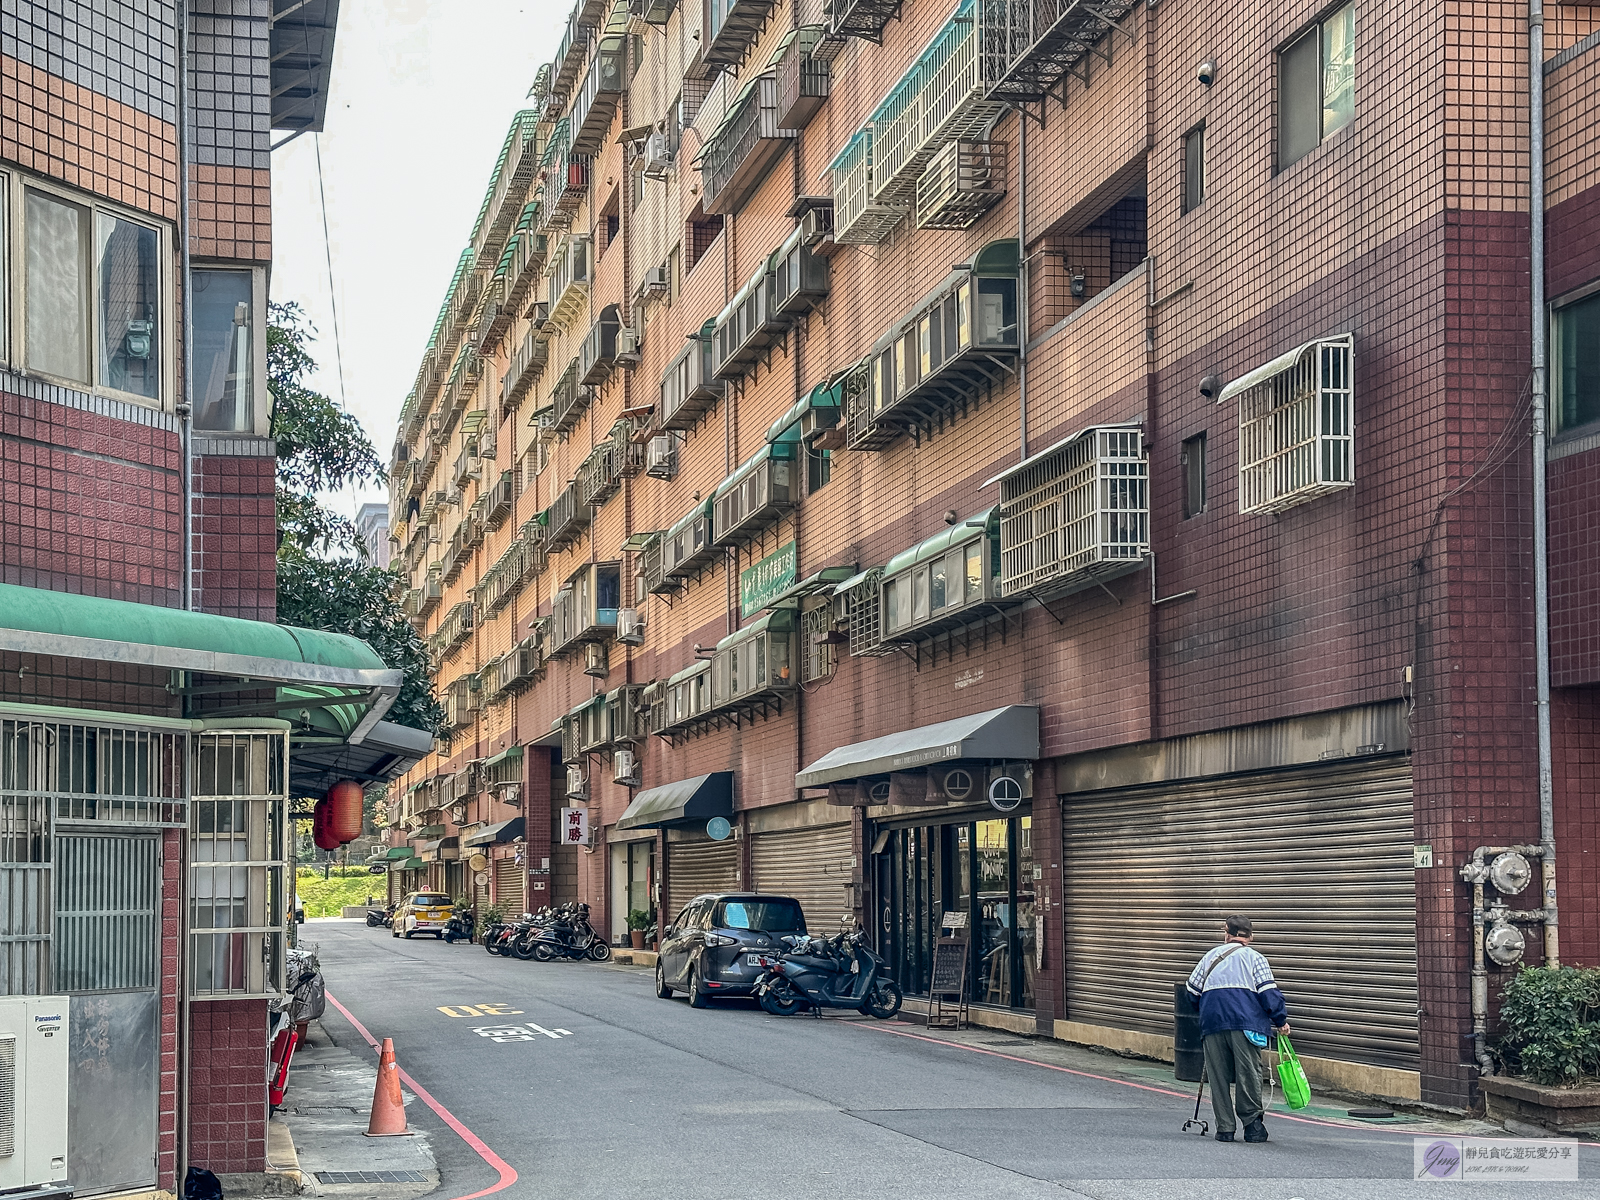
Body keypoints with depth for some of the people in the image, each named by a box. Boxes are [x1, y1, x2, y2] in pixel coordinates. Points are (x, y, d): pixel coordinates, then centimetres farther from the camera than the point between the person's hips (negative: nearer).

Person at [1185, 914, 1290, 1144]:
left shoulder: (1211, 955, 19)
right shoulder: (1255, 958, 8)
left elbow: (1192, 989, 21)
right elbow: (1269, 993, -3)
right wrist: (1281, 1020, 6)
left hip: (1212, 1022, 3)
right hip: (1245, 1022, -3)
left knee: (1218, 1076, 5)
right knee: (1248, 1073, 0)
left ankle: (1225, 1127, 5)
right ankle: (1252, 1123, 0)